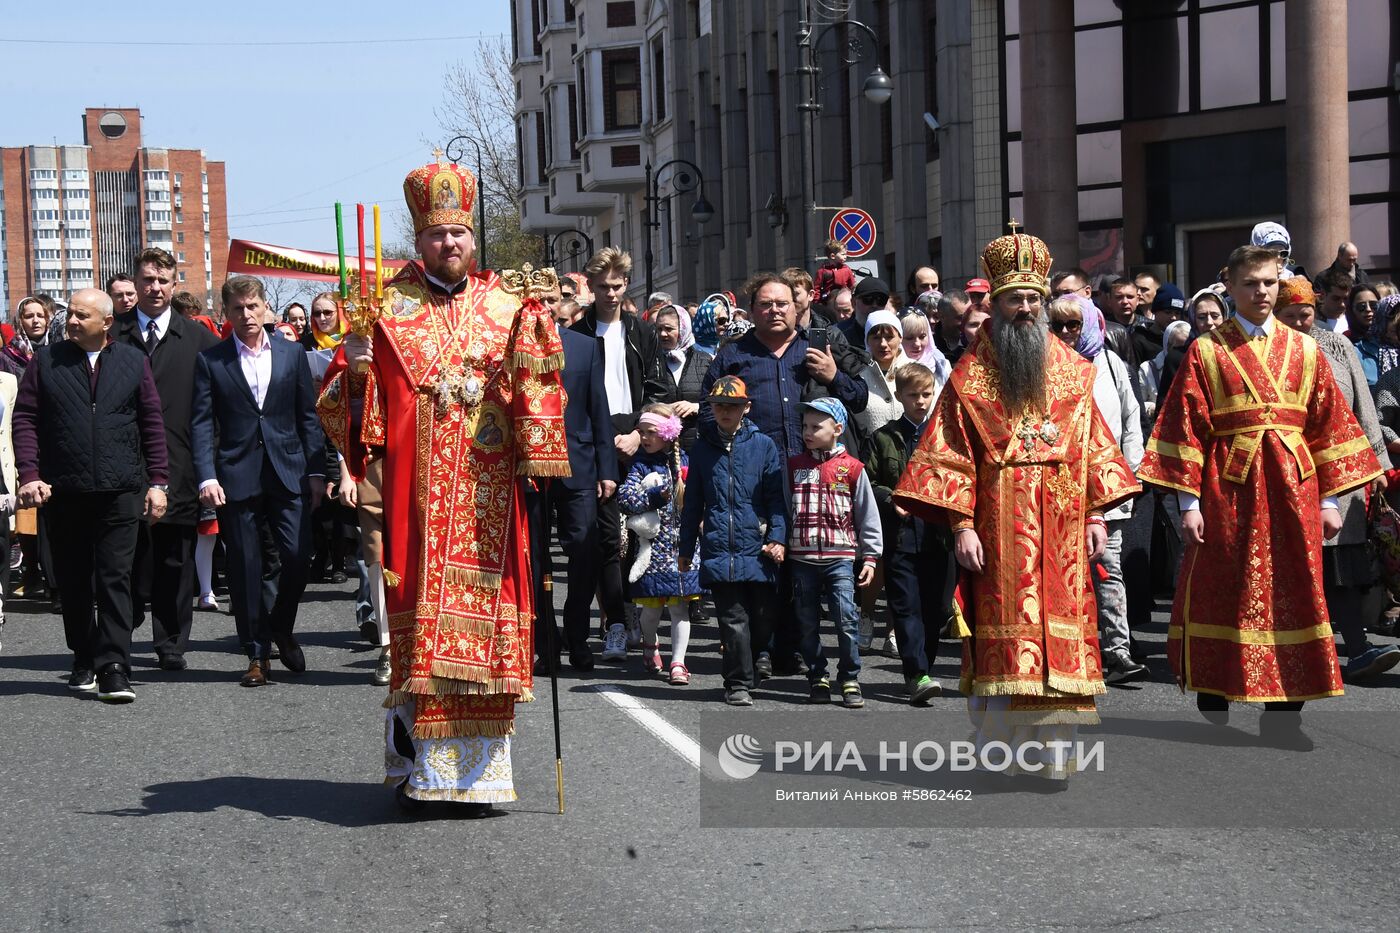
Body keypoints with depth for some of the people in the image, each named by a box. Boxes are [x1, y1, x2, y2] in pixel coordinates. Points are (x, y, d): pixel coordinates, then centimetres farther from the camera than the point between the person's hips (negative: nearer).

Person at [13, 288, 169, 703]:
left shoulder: (134, 362, 7)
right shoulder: (46, 361, 6)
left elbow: (152, 424, 7)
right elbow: (25, 419, 3)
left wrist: (157, 482, 1)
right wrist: (30, 474, -8)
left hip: (120, 492, -1)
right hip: (63, 492, 1)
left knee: (115, 579, -6)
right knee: (74, 582, 9)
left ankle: (113, 669, -8)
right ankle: (84, 661, 22)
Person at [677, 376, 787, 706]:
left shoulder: (763, 445, 5)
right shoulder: (703, 448, 9)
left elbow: (776, 497, 3)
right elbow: (692, 503, 15)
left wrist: (778, 538, -8)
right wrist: (685, 548, 15)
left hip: (758, 551, 0)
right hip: (719, 552, 0)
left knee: (762, 619, 6)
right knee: (734, 620, -5)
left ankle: (745, 670, 28)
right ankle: (738, 683, 4)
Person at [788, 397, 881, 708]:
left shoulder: (851, 468, 1)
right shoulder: (794, 466, 9)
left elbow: (868, 514, 5)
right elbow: (783, 510, 13)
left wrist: (870, 556, 3)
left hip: (840, 557, -3)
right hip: (802, 557, 3)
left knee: (847, 618, -10)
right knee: (807, 622, 7)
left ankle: (850, 680, 2)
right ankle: (817, 678, 20)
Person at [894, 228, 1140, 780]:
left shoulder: (1071, 369, 12)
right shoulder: (971, 375, 4)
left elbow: (1094, 445, 12)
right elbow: (951, 455, 0)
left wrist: (1096, 515, 4)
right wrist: (962, 525, -9)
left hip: (1061, 526, 3)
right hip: (1000, 528, -2)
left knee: (1059, 629, 0)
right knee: (1003, 636, -6)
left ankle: (1052, 753, 3)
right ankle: (995, 750, -1)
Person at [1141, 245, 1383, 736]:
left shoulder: (1303, 351, 10)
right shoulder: (1206, 352, 2)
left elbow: (1328, 425, 10)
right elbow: (1186, 429, -2)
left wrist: (1328, 500, 5)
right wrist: (1188, 502, -9)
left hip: (1291, 491, 3)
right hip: (1228, 491, -3)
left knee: (1292, 598, 3)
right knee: (1222, 599, 0)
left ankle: (1284, 720, 11)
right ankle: (1214, 720, 11)